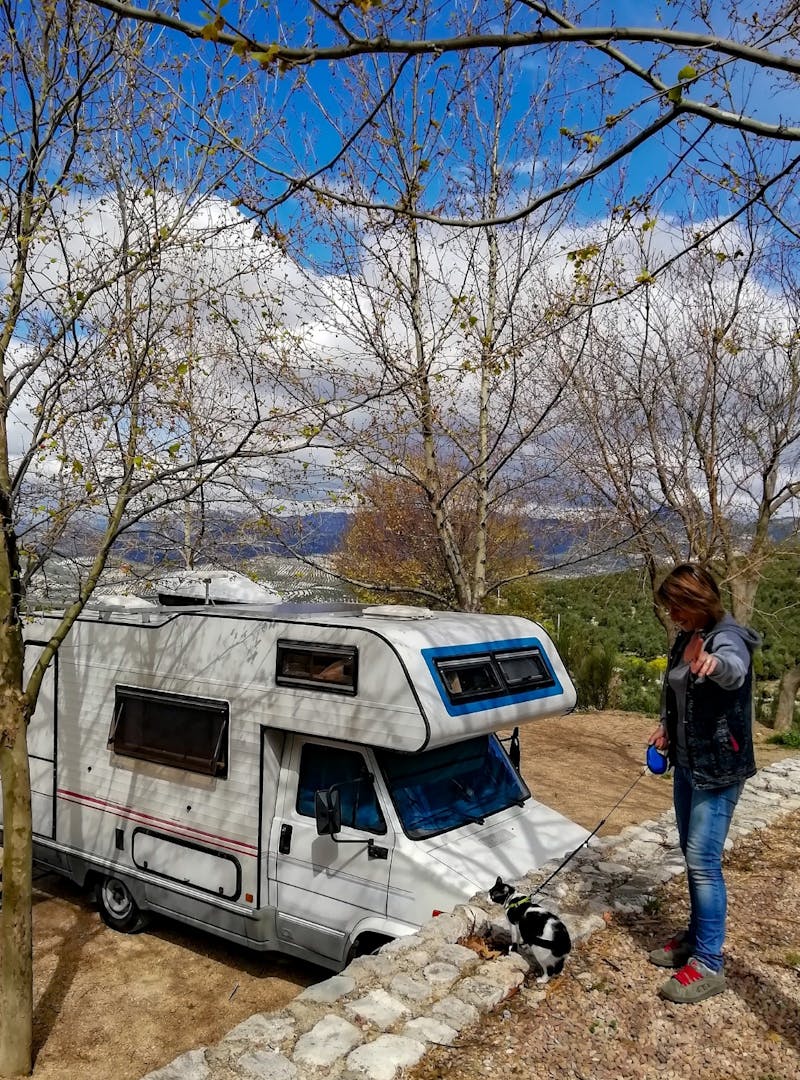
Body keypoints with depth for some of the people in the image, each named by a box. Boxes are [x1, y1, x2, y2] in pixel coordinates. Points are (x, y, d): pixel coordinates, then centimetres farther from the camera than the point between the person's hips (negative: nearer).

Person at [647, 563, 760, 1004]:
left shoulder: (727, 638, -19)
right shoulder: (686, 639, 7)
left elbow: (734, 670, -44)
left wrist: (715, 663, -66)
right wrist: (666, 727, 6)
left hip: (718, 768, -9)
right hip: (686, 763, 9)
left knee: (703, 861, -6)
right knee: (692, 855, 17)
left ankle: (709, 964, 5)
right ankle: (696, 936, 32)